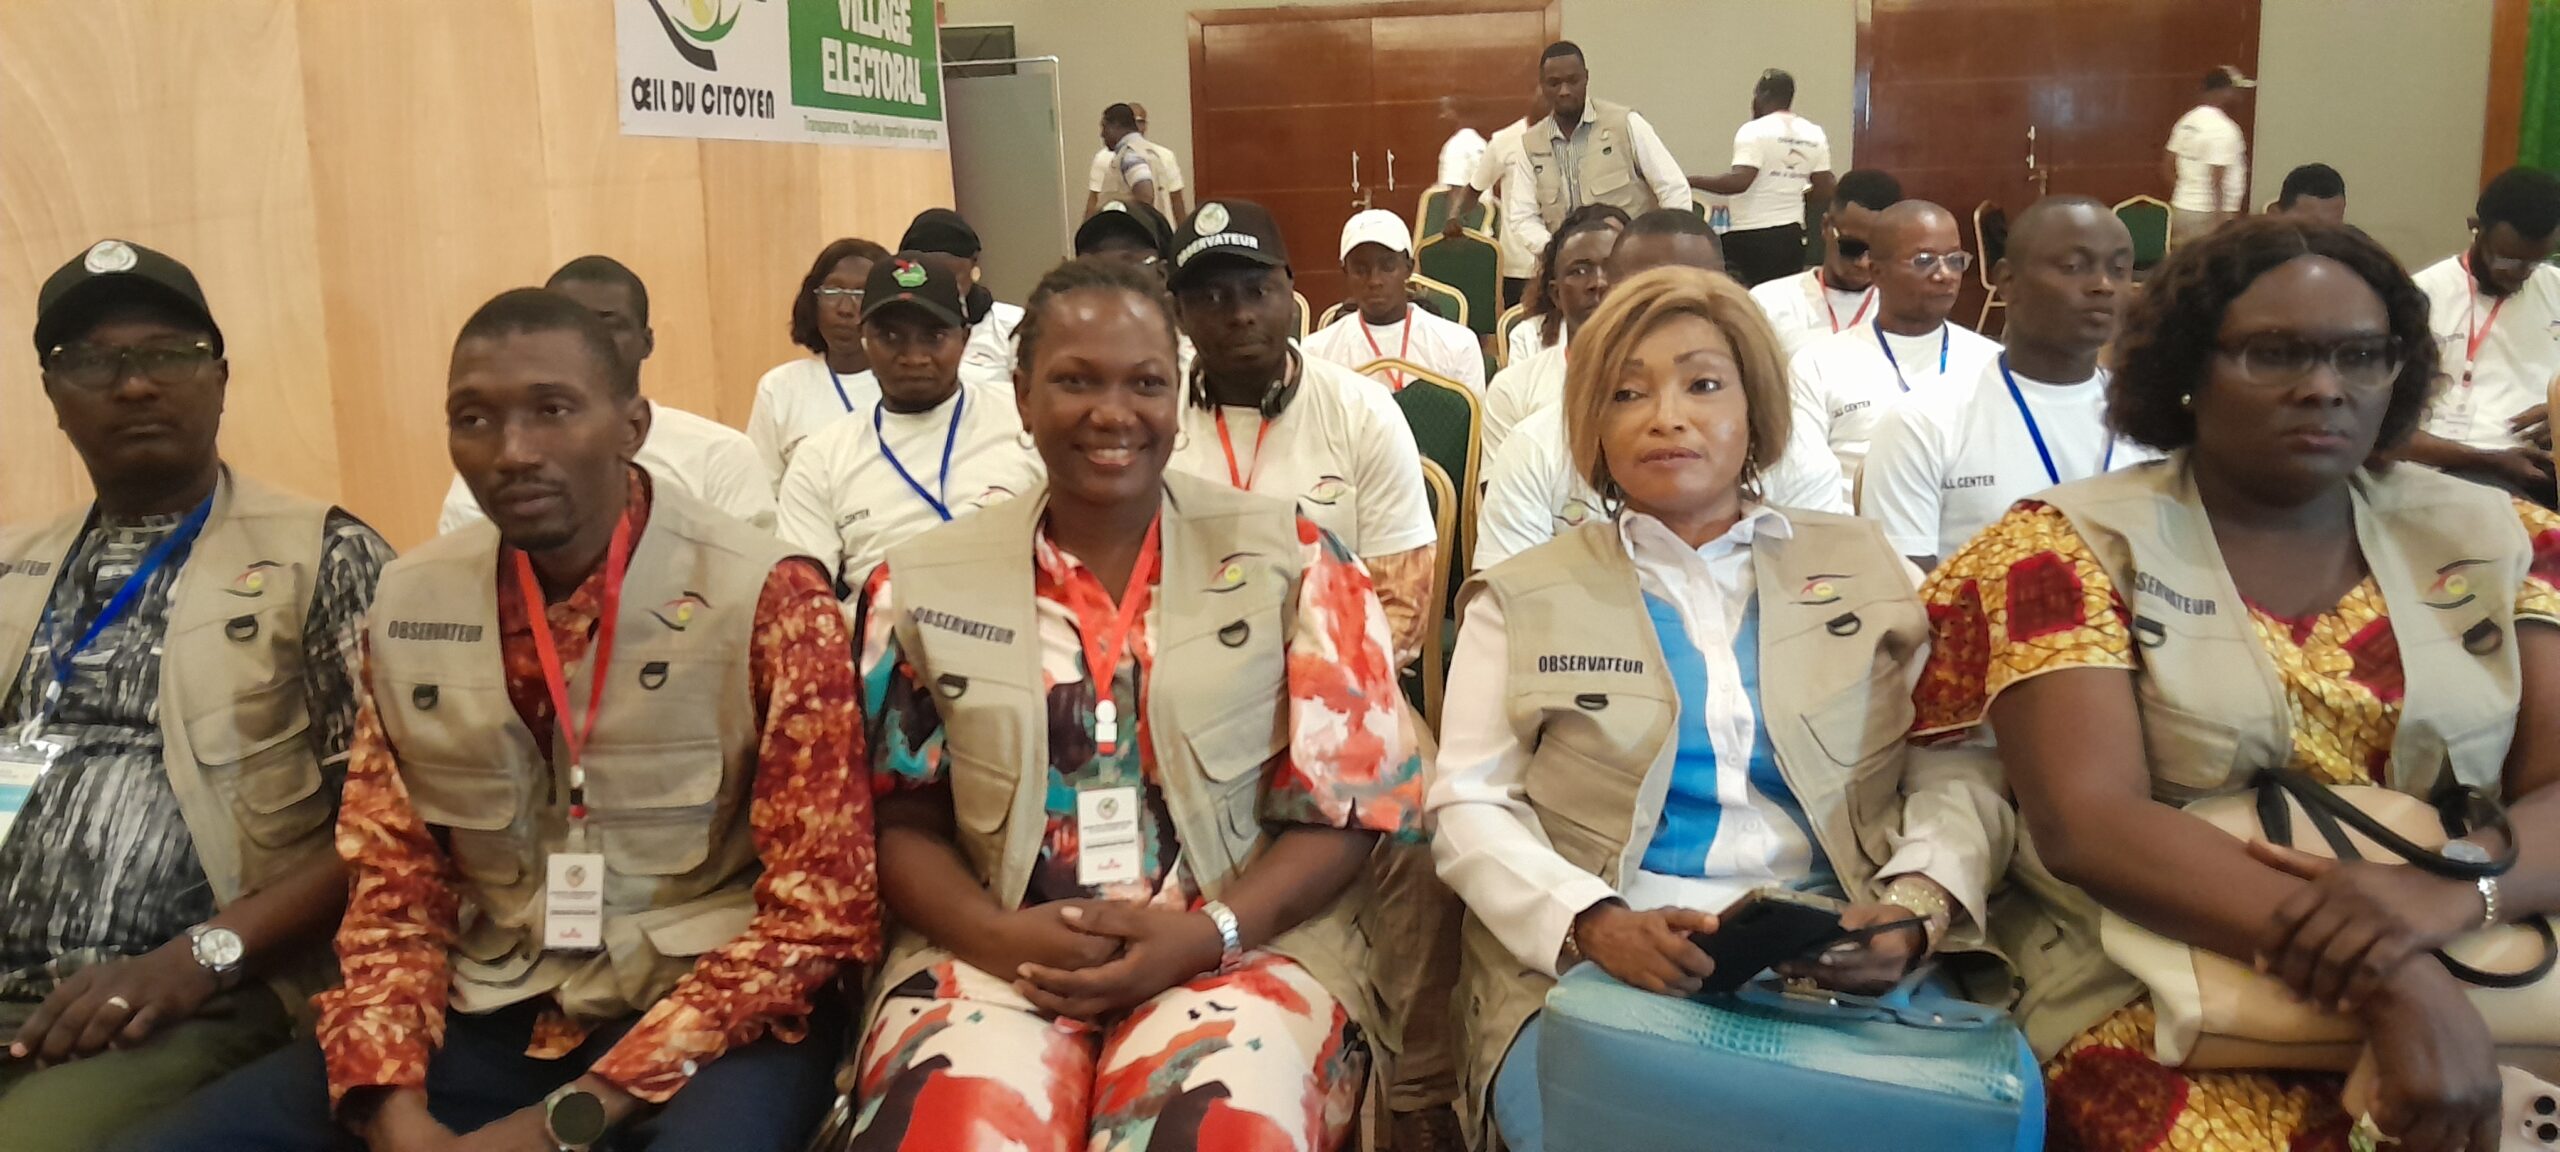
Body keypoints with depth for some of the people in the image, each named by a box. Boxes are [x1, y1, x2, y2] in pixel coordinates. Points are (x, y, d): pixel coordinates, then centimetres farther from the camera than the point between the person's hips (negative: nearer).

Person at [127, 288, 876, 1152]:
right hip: (493, 1014, 4)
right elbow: (394, 881, 8)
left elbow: (816, 911, -13)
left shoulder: (767, 598, -11)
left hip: (714, 1020, -4)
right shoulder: (408, 603, 5)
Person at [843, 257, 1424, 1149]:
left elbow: (1347, 809, 2)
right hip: (994, 959, 1)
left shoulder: (1292, 559, 3)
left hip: (1245, 946, 0)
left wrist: (1205, 935, -13)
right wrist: (999, 935, -10)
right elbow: (902, 820, 10)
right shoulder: (922, 585, 8)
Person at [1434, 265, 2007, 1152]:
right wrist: (1595, 922, -15)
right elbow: (1469, 806, 3)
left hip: (1841, 962, 2)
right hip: (1592, 965, -1)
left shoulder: (1868, 567, 15)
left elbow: (1961, 771, 9)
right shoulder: (1523, 597, 11)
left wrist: (1916, 909, -11)